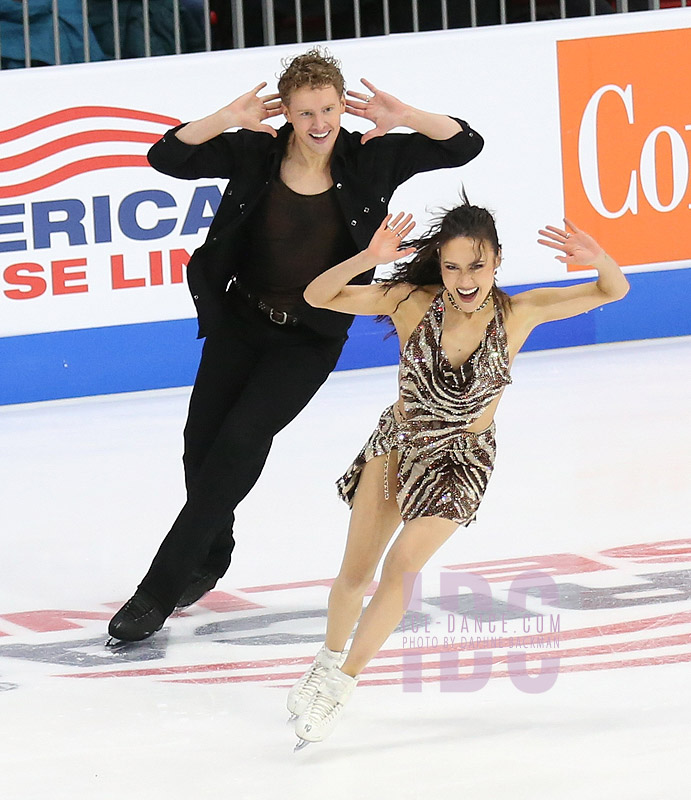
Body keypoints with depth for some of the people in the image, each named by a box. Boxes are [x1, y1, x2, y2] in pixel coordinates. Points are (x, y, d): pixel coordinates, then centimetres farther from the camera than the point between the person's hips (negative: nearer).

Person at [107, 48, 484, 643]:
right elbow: (167, 158, -18)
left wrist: (405, 117, -26)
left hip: (311, 338, -3)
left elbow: (465, 146, -11)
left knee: (240, 441, -15)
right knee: (201, 442, 8)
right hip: (238, 320, 3)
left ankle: (160, 588, -9)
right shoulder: (255, 154, -12)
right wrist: (229, 119, -30)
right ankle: (210, 558, 39)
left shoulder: (371, 159, -12)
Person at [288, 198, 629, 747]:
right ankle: (329, 659, 36)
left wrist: (599, 260, -37)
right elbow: (318, 296, -21)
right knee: (356, 573, 7)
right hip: (396, 445, 1)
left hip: (461, 461, -1)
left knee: (402, 564, -18)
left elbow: (614, 291, -13)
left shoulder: (517, 313, -16)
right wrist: (368, 259, -39)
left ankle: (344, 682, -2)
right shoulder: (412, 302, -17)